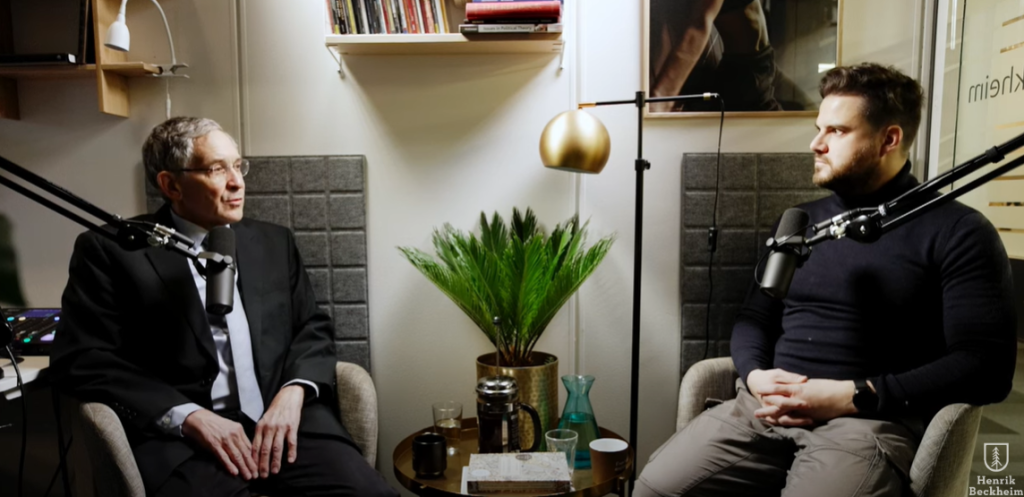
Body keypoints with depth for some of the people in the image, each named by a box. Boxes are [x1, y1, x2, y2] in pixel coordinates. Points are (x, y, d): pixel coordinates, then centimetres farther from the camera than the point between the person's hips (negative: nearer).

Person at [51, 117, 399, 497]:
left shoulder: (274, 242, 15)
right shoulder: (110, 250, 5)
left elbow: (313, 328, 14)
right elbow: (82, 359, -1)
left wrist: (293, 393, -7)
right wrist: (188, 416, -13)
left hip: (285, 419, 3)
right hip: (183, 439, -2)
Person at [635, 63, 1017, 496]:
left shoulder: (957, 232, 2)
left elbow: (986, 364, -6)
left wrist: (853, 396, -14)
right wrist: (755, 375, -4)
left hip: (871, 420, -3)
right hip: (768, 408, 4)